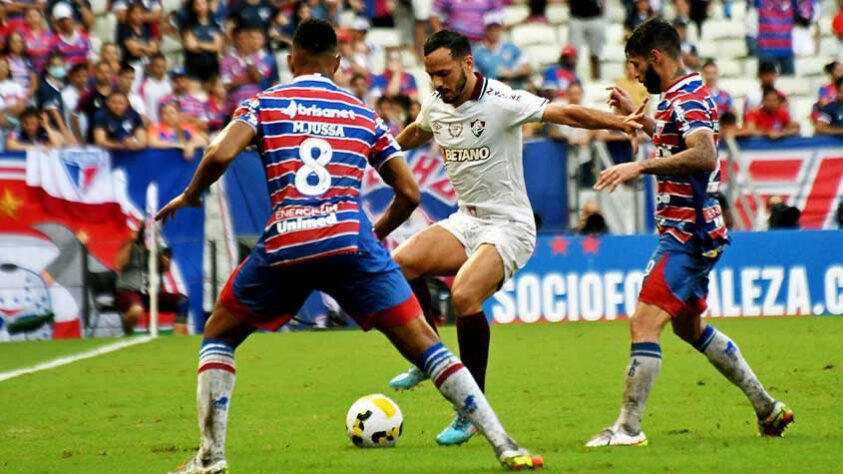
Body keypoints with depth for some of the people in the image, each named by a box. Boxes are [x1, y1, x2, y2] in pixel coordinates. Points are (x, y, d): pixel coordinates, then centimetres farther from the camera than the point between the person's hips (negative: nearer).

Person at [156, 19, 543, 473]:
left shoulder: (263, 103, 13)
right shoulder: (364, 115, 19)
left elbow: (219, 155, -4)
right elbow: (409, 192, 15)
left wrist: (190, 195, 14)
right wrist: (377, 233, 32)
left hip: (284, 245, -1)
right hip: (349, 238, 1)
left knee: (218, 334, 21)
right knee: (422, 342, 5)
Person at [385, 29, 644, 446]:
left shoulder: (501, 102, -17)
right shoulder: (435, 106, 4)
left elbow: (564, 113, -24)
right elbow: (416, 133, 29)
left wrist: (622, 123, -36)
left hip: (508, 226, -7)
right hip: (465, 220, 7)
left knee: (464, 294, -29)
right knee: (400, 263, -17)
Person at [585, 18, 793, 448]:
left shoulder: (687, 98, -16)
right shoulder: (680, 97, 15)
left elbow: (705, 155, -34)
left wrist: (641, 166, -36)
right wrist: (635, 114, 28)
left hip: (687, 234, -11)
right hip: (690, 232, 11)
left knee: (644, 323, -16)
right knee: (689, 327, 22)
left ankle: (628, 428, -19)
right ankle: (767, 408, 29)